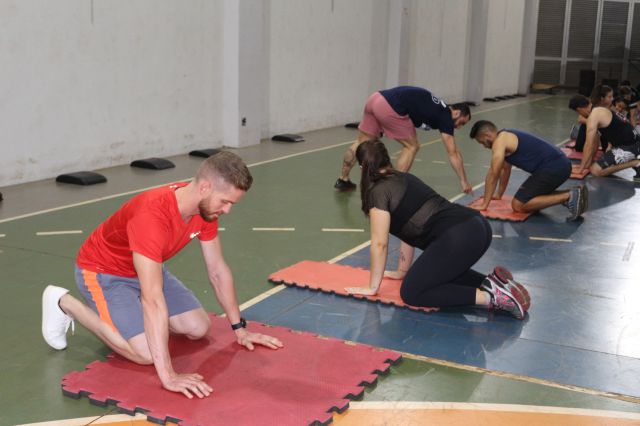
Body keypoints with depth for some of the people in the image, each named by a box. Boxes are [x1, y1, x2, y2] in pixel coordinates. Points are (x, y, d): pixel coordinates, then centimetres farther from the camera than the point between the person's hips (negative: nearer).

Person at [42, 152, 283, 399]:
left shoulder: (207, 207, -14)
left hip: (144, 269, 8)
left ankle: (133, 309, 20)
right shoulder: (152, 216, -40)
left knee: (198, 328, -3)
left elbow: (218, 270, -1)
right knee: (147, 353, -21)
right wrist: (168, 375, -45)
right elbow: (154, 299, -44)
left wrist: (240, 329, 3)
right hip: (102, 273, -7)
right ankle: (65, 303, -1)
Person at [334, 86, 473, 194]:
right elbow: (453, 153, 5)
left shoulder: (438, 109, 28)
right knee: (411, 146, 7)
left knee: (362, 142, 20)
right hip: (389, 107, -8)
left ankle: (343, 180, 29)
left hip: (376, 98, 8)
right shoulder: (445, 116, 6)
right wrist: (464, 181, 10)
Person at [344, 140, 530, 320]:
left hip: (458, 238, -9)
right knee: (437, 273, 31)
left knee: (411, 293, 0)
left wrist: (372, 287, 12)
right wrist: (403, 271, 38)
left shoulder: (378, 191, 1)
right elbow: (410, 229, 31)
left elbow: (379, 243, 2)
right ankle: (491, 282, 10)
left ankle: (489, 296, -10)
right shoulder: (403, 179, 26)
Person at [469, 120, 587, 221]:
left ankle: (568, 197, -13)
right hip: (560, 164, 10)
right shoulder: (506, 137, 22)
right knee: (532, 196, 27)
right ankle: (571, 195, 12)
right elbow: (505, 169, 33)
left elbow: (493, 174, -9)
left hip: (553, 167, -10)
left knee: (518, 205, -8)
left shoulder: (499, 141, -8)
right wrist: (499, 194, 39)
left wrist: (484, 204, -4)